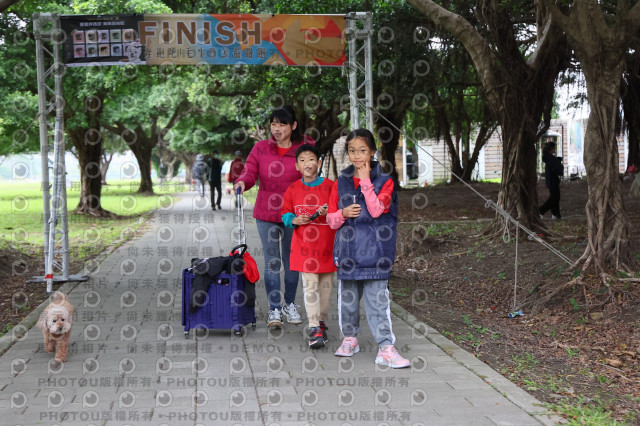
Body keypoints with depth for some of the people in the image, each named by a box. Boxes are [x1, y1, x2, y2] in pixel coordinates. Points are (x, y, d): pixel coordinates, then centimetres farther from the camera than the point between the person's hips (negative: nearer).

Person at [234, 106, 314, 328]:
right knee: (272, 262, 1)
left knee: (292, 261, 10)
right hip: (266, 214, 0)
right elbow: (249, 171, -4)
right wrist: (242, 182, -27)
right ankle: (274, 309, 8)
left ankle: (290, 304, 27)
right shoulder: (260, 148, 1)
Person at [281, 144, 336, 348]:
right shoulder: (293, 189, 3)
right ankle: (314, 329, -4)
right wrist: (295, 220, -10)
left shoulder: (329, 186, -2)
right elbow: (285, 214, 11)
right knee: (310, 287, -4)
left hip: (327, 246, 0)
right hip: (304, 247, 0)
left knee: (325, 286, 11)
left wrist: (329, 213, -17)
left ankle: (321, 322, 28)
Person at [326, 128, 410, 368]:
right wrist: (343, 213, -12)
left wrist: (365, 180, -15)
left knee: (377, 299, -6)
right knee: (347, 297, 13)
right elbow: (331, 219, 9)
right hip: (347, 249, 4)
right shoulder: (341, 183, 9)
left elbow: (377, 209, -17)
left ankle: (386, 349, -4)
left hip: (374, 251, -4)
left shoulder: (384, 181, 0)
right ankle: (350, 339, 31)